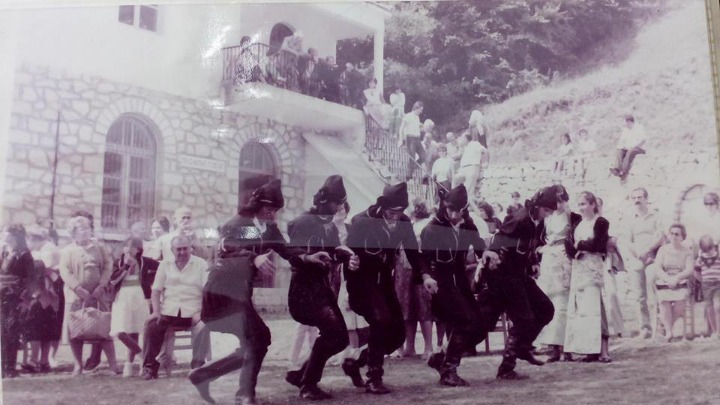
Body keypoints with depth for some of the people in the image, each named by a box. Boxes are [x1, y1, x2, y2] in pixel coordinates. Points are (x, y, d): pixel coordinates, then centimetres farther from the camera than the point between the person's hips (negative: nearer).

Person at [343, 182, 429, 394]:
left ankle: (357, 363, 22)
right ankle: (374, 379, -15)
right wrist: (347, 291, -20)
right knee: (381, 321, -26)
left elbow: (412, 251, 3)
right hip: (362, 280, -6)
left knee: (398, 332, 2)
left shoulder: (404, 222, -4)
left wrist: (424, 275, -13)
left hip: (385, 281, 6)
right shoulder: (362, 221, -17)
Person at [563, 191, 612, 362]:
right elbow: (568, 243, 4)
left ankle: (602, 350, -10)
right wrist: (576, 253, -15)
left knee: (593, 306, -12)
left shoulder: (601, 222, -2)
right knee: (579, 307, 2)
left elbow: (595, 244, -13)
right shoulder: (576, 222, 16)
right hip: (578, 268, 6)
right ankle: (590, 350, 6)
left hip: (593, 268, -6)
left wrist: (579, 245, 1)